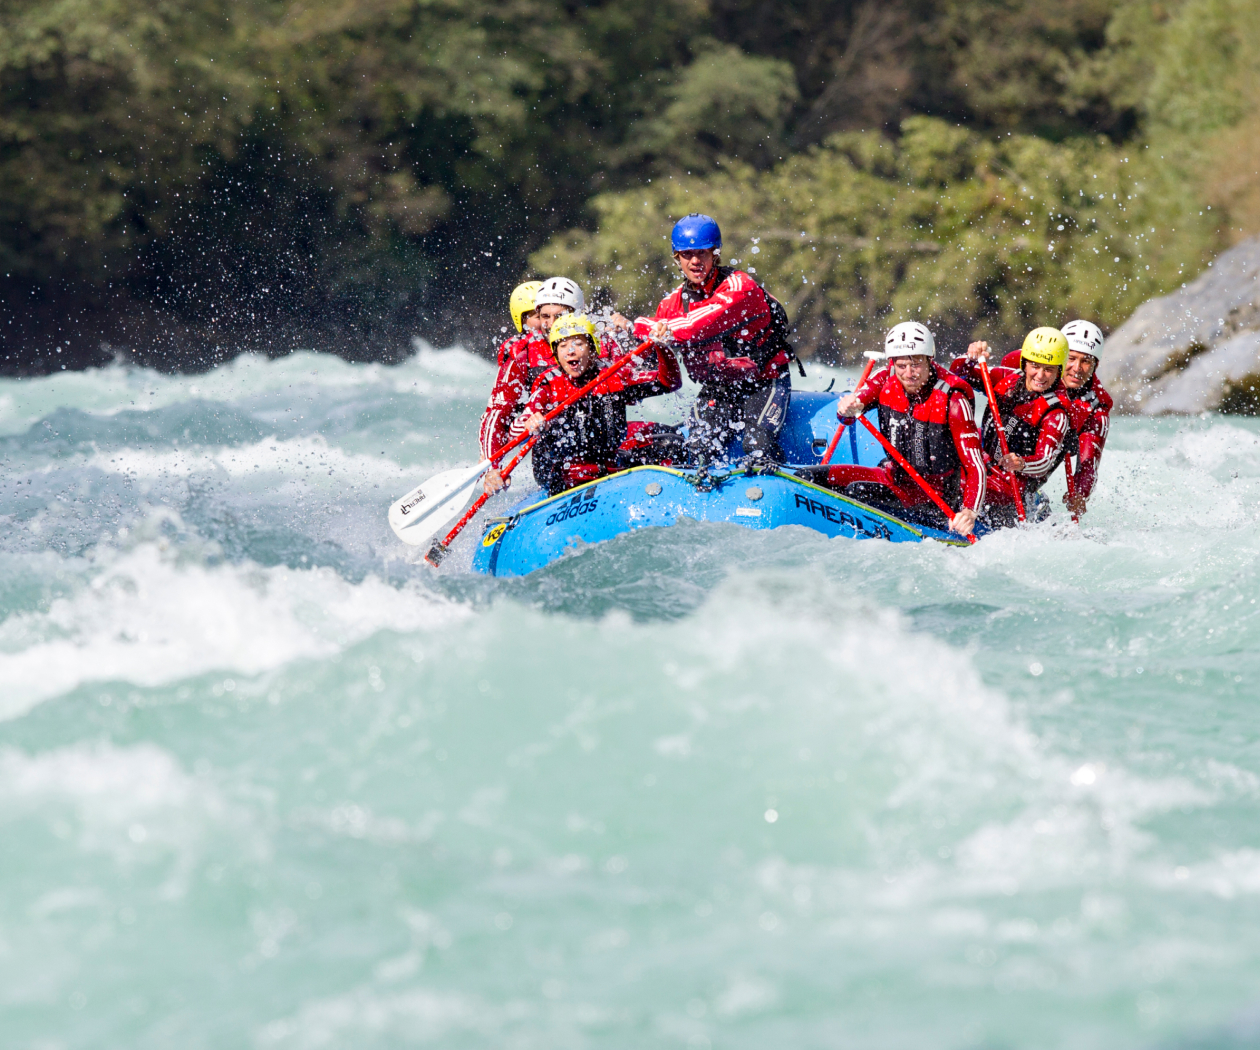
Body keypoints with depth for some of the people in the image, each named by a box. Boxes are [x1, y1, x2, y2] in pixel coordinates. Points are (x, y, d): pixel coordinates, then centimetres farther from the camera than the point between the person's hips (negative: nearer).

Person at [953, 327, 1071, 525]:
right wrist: (970, 359, -17)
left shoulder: (1056, 414, -18)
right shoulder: (1009, 379, -2)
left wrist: (1021, 464, -48)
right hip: (982, 460, 7)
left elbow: (1044, 463, -27)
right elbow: (960, 374, 5)